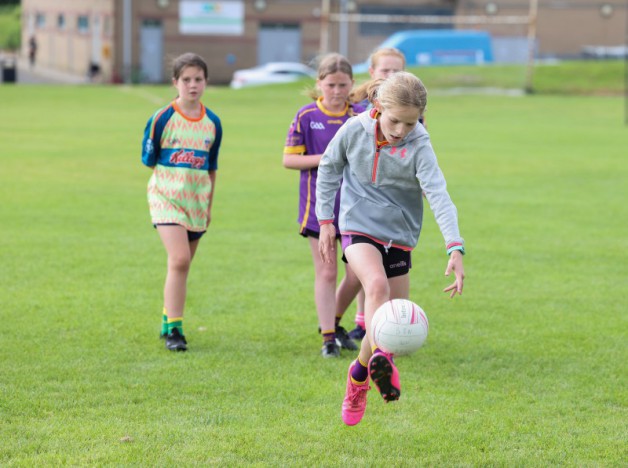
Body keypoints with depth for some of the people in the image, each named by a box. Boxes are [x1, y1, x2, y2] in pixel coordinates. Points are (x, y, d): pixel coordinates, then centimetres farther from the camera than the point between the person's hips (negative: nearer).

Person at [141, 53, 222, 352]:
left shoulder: (213, 123, 6)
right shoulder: (162, 119, -7)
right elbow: (148, 160, 1)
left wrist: (209, 204, 18)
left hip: (197, 201, 4)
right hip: (166, 196, -4)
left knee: (182, 265, 11)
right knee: (179, 259, -18)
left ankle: (169, 321, 27)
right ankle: (173, 328, -14)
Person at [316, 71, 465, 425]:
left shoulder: (418, 145, -18)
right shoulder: (355, 130, -13)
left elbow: (439, 195, -29)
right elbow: (329, 168, 5)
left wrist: (455, 249, -41)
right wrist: (326, 220, 7)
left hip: (399, 236, 1)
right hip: (359, 227, -1)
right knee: (376, 284, -33)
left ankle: (360, 375, 33)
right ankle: (381, 360, -42)